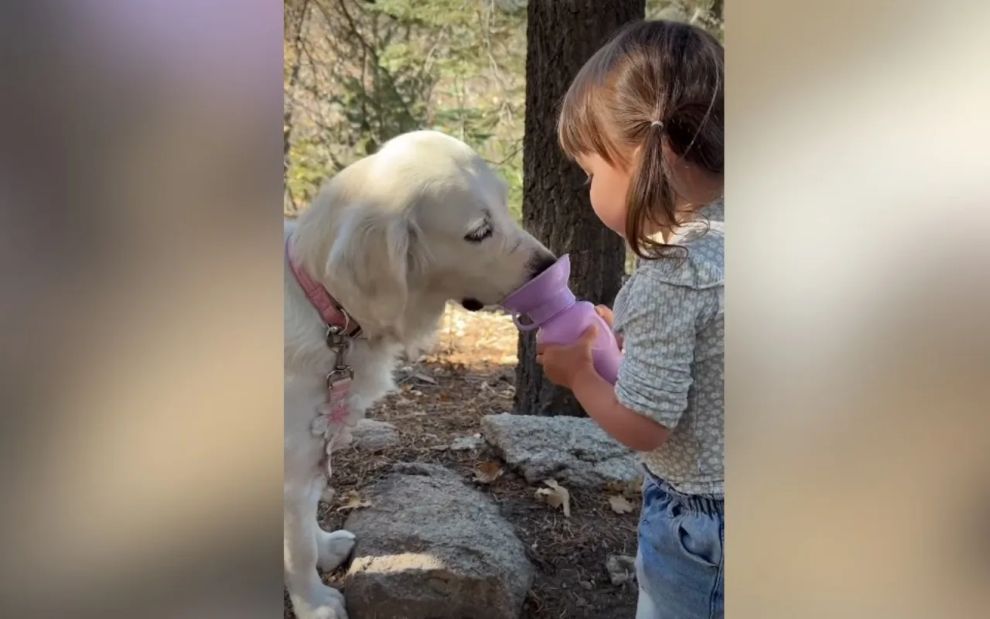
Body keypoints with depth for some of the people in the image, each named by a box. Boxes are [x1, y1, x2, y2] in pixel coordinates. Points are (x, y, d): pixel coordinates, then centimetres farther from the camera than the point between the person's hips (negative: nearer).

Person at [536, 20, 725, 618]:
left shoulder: (670, 277, -28)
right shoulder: (720, 239, -3)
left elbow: (642, 426, -23)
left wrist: (578, 371, -6)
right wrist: (622, 331, 9)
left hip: (698, 518, -8)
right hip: (718, 502, 8)